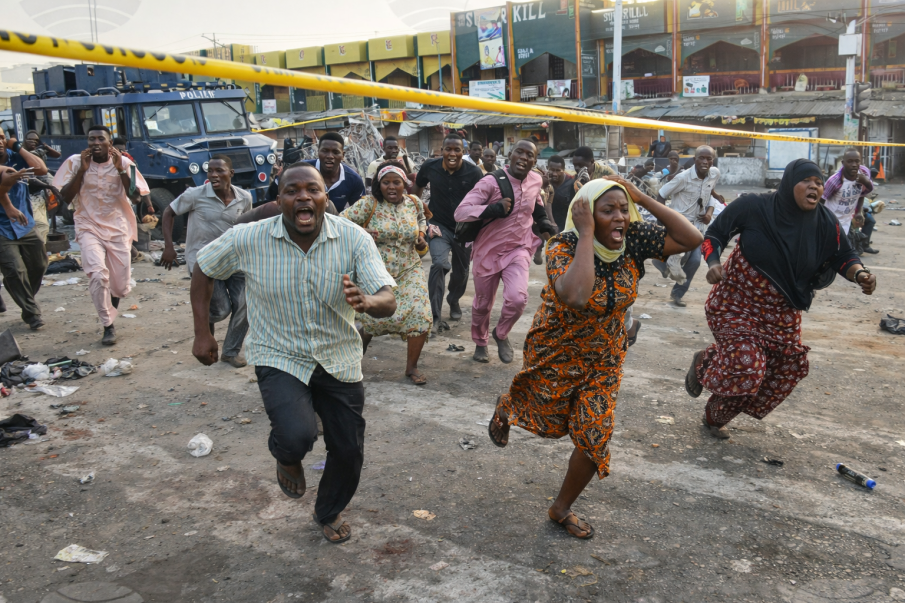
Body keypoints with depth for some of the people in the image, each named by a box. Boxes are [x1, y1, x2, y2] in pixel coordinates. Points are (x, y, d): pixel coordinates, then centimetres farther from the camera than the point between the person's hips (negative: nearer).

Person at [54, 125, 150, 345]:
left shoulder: (123, 162, -2)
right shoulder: (75, 162, -3)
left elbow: (135, 196, -8)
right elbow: (65, 198, -7)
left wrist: (120, 169, -17)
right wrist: (81, 170, -15)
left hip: (118, 230, 1)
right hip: (89, 228, -1)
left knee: (121, 287, 5)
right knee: (98, 275, -24)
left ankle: (111, 299, 42)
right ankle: (108, 326, -9)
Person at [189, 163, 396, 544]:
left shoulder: (353, 238, -16)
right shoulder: (248, 240, -16)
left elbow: (388, 302, -22)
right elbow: (204, 269, 3)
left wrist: (367, 302, -46)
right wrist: (202, 333, 1)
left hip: (339, 360, 2)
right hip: (279, 358, -2)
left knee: (349, 451, 10)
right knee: (297, 436, -27)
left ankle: (329, 512, 44)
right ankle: (287, 457, 15)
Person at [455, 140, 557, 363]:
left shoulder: (536, 181, -1)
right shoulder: (491, 182, -19)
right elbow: (460, 212, -27)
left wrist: (545, 226, 16)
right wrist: (496, 209, -34)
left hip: (518, 250, 2)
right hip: (488, 251, -2)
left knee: (517, 298, -20)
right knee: (483, 304, 13)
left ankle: (501, 334, 12)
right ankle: (480, 342, 43)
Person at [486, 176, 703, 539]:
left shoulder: (635, 239, -15)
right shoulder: (564, 247, -30)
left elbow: (692, 239, -20)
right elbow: (576, 297, -48)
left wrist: (643, 200, -25)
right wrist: (587, 234, -42)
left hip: (604, 358, 4)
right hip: (556, 353, -4)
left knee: (594, 437, 2)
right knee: (550, 423, 18)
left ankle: (562, 508, 27)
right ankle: (506, 407, 55)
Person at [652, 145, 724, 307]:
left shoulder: (715, 174, -4)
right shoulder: (684, 177, -20)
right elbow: (661, 195, -13)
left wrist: (709, 212, -4)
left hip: (698, 225, 6)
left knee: (695, 261, 1)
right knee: (683, 254, -22)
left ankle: (678, 293, 20)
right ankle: (661, 260, 14)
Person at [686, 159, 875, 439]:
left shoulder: (826, 223, -9)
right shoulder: (753, 207, -18)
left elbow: (844, 257, 2)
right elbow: (714, 235, -8)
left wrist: (860, 274, -20)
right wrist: (713, 264, -26)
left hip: (781, 312, 5)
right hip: (737, 302, -5)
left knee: (786, 371, 7)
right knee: (746, 365, -21)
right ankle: (704, 362, 17)